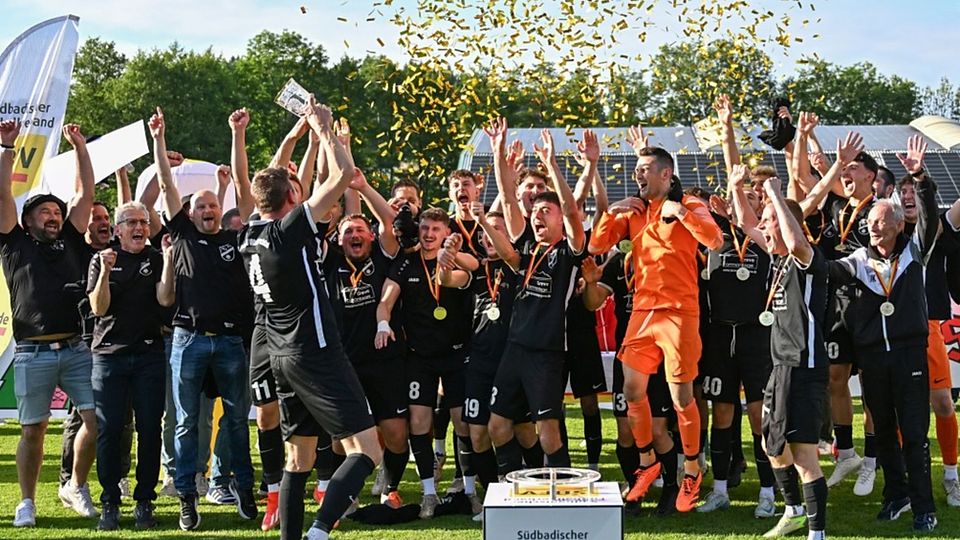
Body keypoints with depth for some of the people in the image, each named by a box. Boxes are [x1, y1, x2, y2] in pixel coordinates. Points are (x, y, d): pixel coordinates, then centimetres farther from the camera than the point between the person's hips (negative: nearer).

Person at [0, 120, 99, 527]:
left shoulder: (70, 243, 16)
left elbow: (86, 194, 14)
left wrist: (79, 146, 12)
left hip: (76, 348, 2)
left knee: (97, 420, -6)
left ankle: (76, 487, 13)